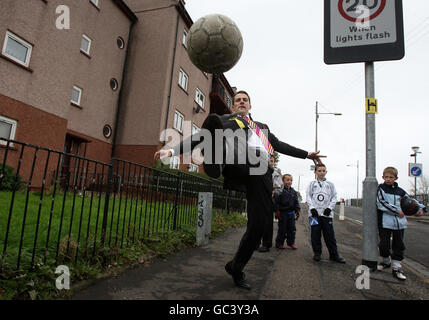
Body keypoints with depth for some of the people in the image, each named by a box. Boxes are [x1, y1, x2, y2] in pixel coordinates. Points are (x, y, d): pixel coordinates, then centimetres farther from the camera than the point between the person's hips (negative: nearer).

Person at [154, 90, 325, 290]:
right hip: (241, 163, -3)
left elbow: (280, 145, 40)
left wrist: (306, 154, 38)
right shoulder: (225, 120, 23)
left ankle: (236, 268, 17)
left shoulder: (262, 127, 38)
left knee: (258, 226, 1)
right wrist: (173, 150, 2)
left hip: (262, 171, 4)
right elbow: (200, 137, 13)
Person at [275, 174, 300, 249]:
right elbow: (277, 202, -9)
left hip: (291, 213, 5)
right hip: (283, 213, -5)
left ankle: (291, 242, 23)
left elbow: (296, 202, 15)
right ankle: (279, 243, 14)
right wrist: (277, 211, -14)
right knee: (282, 229, 1)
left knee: (292, 228, 9)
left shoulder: (293, 192, 10)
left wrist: (297, 211, 7)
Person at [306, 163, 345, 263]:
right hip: (314, 212, 0)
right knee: (315, 234, 3)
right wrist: (312, 208, -9)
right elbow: (308, 197, 4)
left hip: (327, 213, 0)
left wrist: (330, 207, -6)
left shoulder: (330, 184, 10)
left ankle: (334, 254, 12)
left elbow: (334, 197, 8)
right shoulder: (312, 184, 8)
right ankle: (317, 253, 15)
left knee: (330, 234, 1)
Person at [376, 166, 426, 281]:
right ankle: (386, 261, 28)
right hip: (385, 222, -4)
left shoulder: (400, 191, 11)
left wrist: (420, 208, 0)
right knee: (384, 245, 1)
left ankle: (396, 268, 18)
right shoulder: (381, 188, -2)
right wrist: (397, 211, -17)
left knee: (399, 245, 6)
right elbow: (381, 203, -13)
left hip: (399, 222, 4)